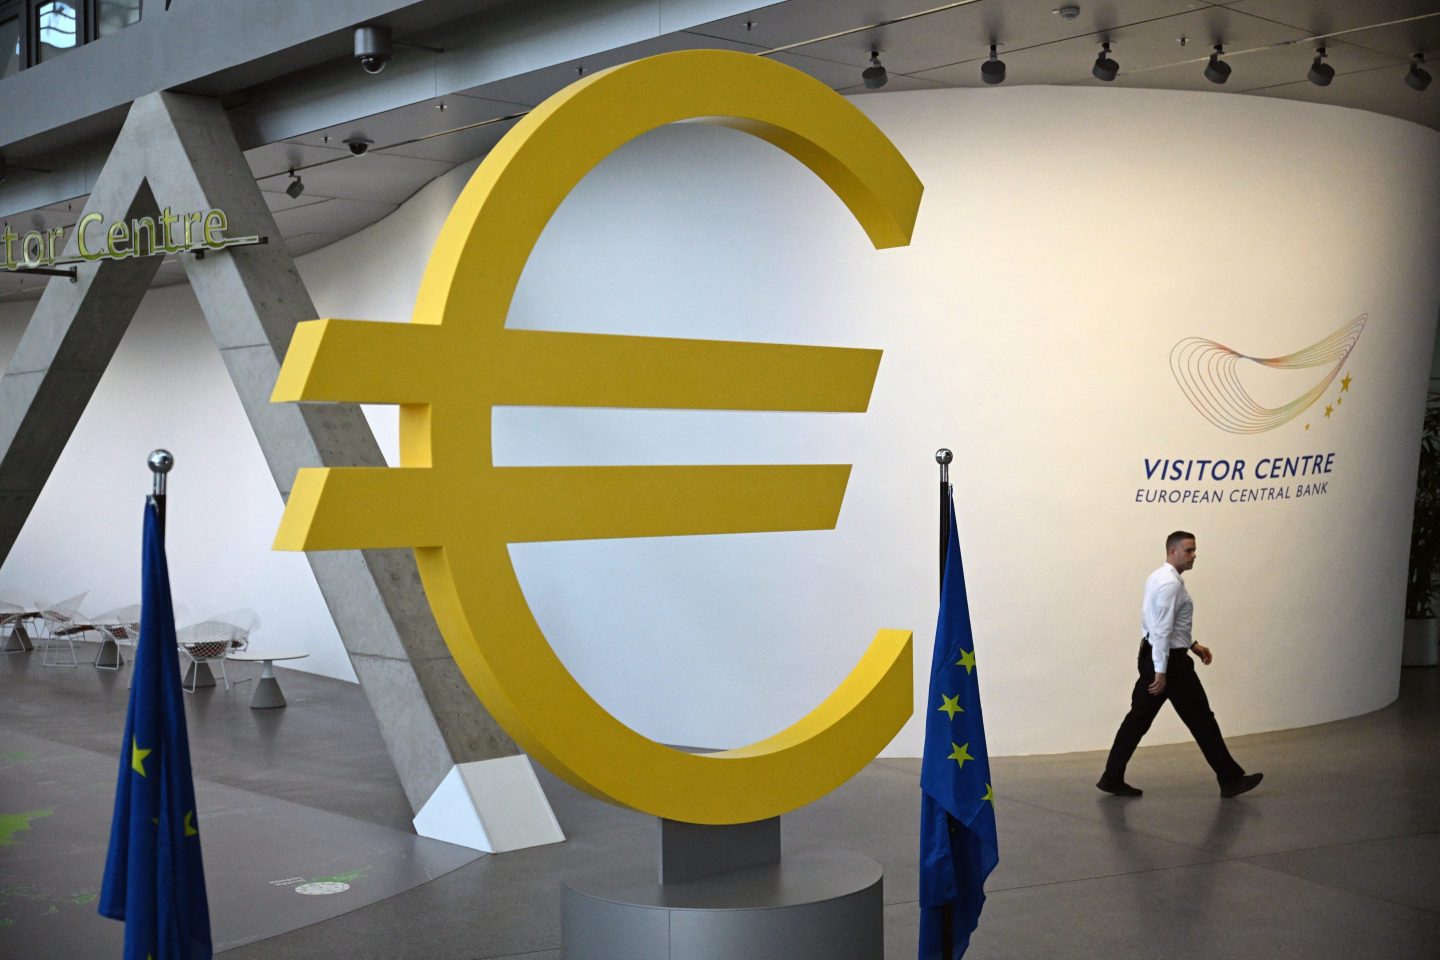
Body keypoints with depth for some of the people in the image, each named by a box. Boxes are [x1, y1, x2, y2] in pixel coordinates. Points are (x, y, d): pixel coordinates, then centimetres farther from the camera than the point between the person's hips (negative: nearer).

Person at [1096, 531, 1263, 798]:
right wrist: (1161, 672, -23)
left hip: (1151, 656, 10)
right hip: (1169, 660, -10)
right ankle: (1230, 779, 7)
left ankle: (1112, 777, 7)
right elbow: (1162, 630, -22)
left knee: (1138, 718, 8)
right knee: (1201, 720, -1)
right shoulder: (1171, 584, -18)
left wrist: (1192, 645, 21)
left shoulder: (1159, 578, 14)